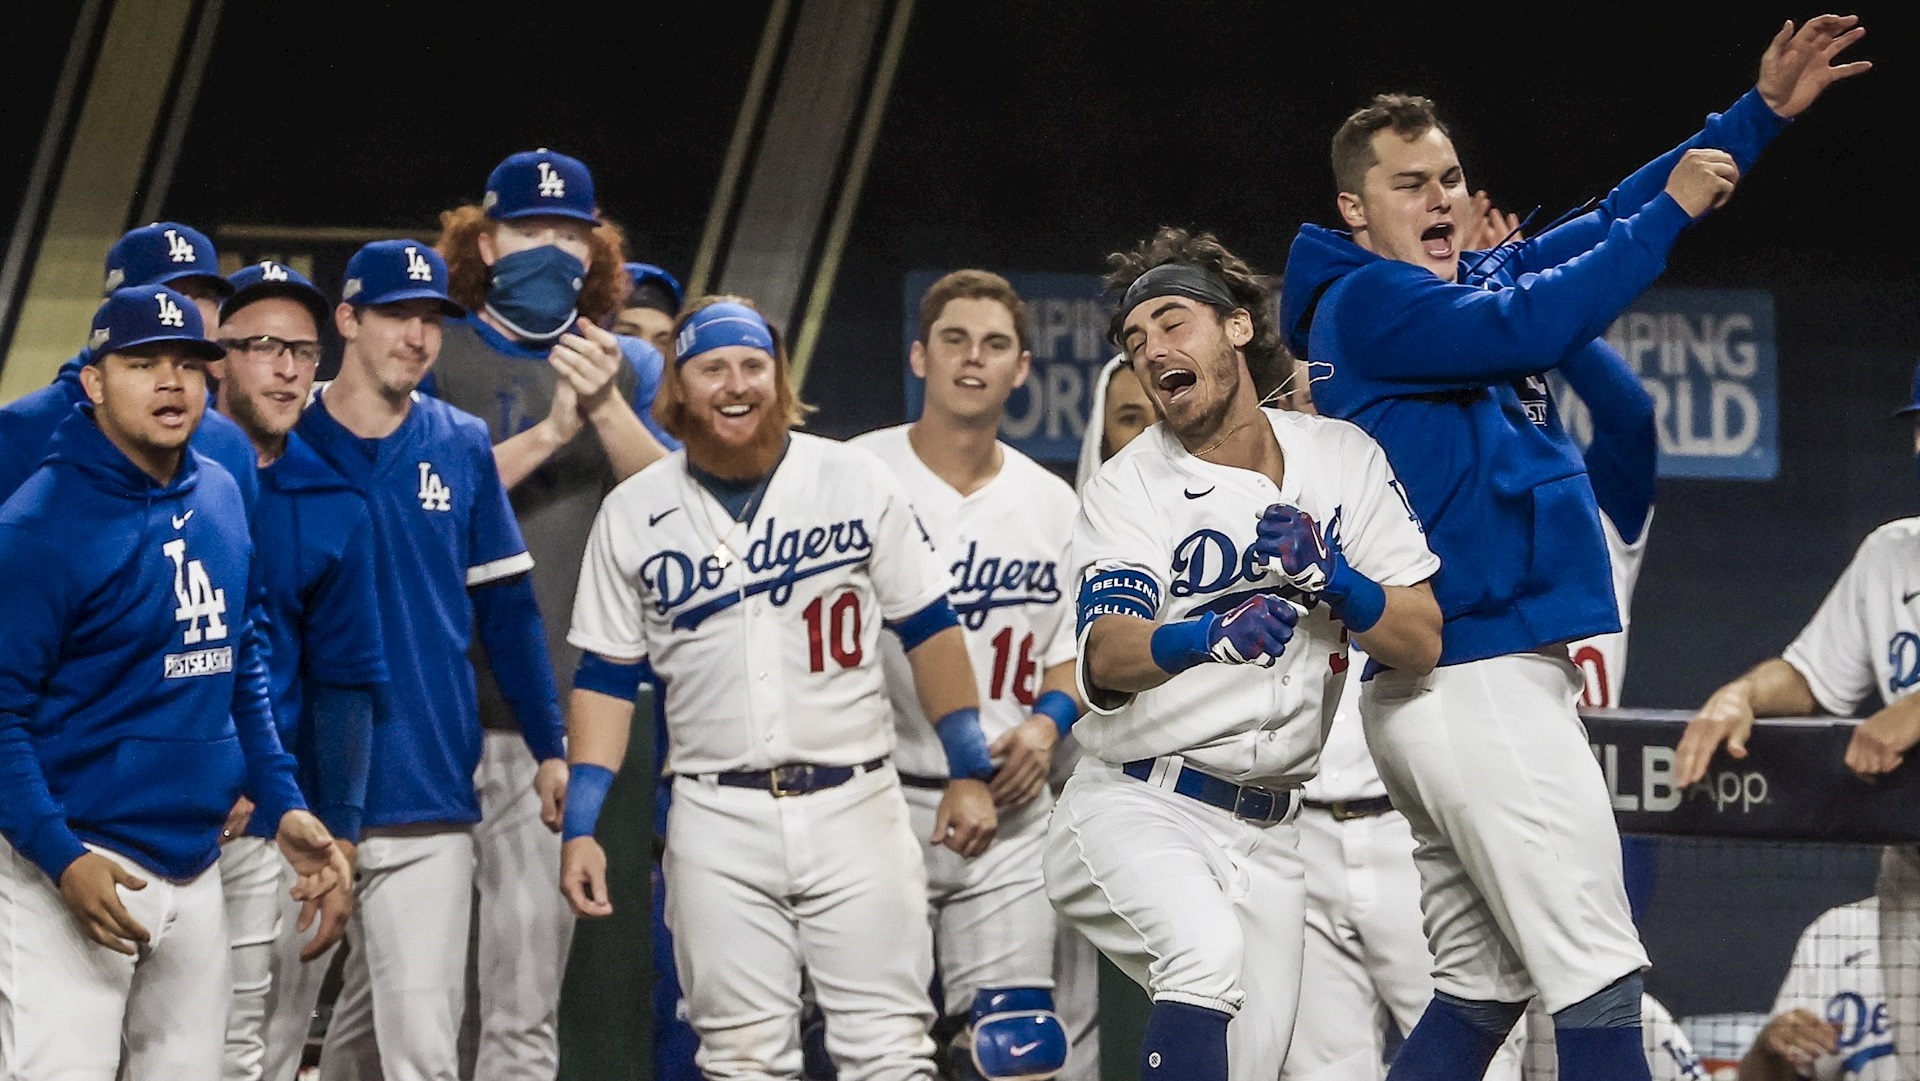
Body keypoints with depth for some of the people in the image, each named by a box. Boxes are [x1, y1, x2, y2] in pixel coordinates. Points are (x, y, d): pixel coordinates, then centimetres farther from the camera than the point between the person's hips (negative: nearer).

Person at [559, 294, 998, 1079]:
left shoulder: (856, 482, 3)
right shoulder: (633, 514, 5)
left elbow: (927, 629, 7)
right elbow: (606, 677, 8)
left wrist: (970, 773, 3)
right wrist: (579, 827, 1)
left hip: (854, 808, -1)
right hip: (717, 820, 1)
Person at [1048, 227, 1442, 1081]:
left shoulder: (1342, 459, 6)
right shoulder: (1128, 488, -5)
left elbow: (1423, 642, 2)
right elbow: (1105, 659, -22)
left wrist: (1331, 579, -17)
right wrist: (1207, 638, -43)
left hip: (1266, 833, 4)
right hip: (1134, 808, -4)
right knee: (1206, 948, -33)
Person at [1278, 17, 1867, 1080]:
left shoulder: (1475, 281, 18)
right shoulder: (1367, 302, -7)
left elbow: (1605, 227, 19)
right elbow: (1529, 327, -20)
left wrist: (1759, 114, 13)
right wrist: (1671, 211, -13)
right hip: (1476, 682, -10)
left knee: (1481, 987, 13)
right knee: (1597, 974, -13)